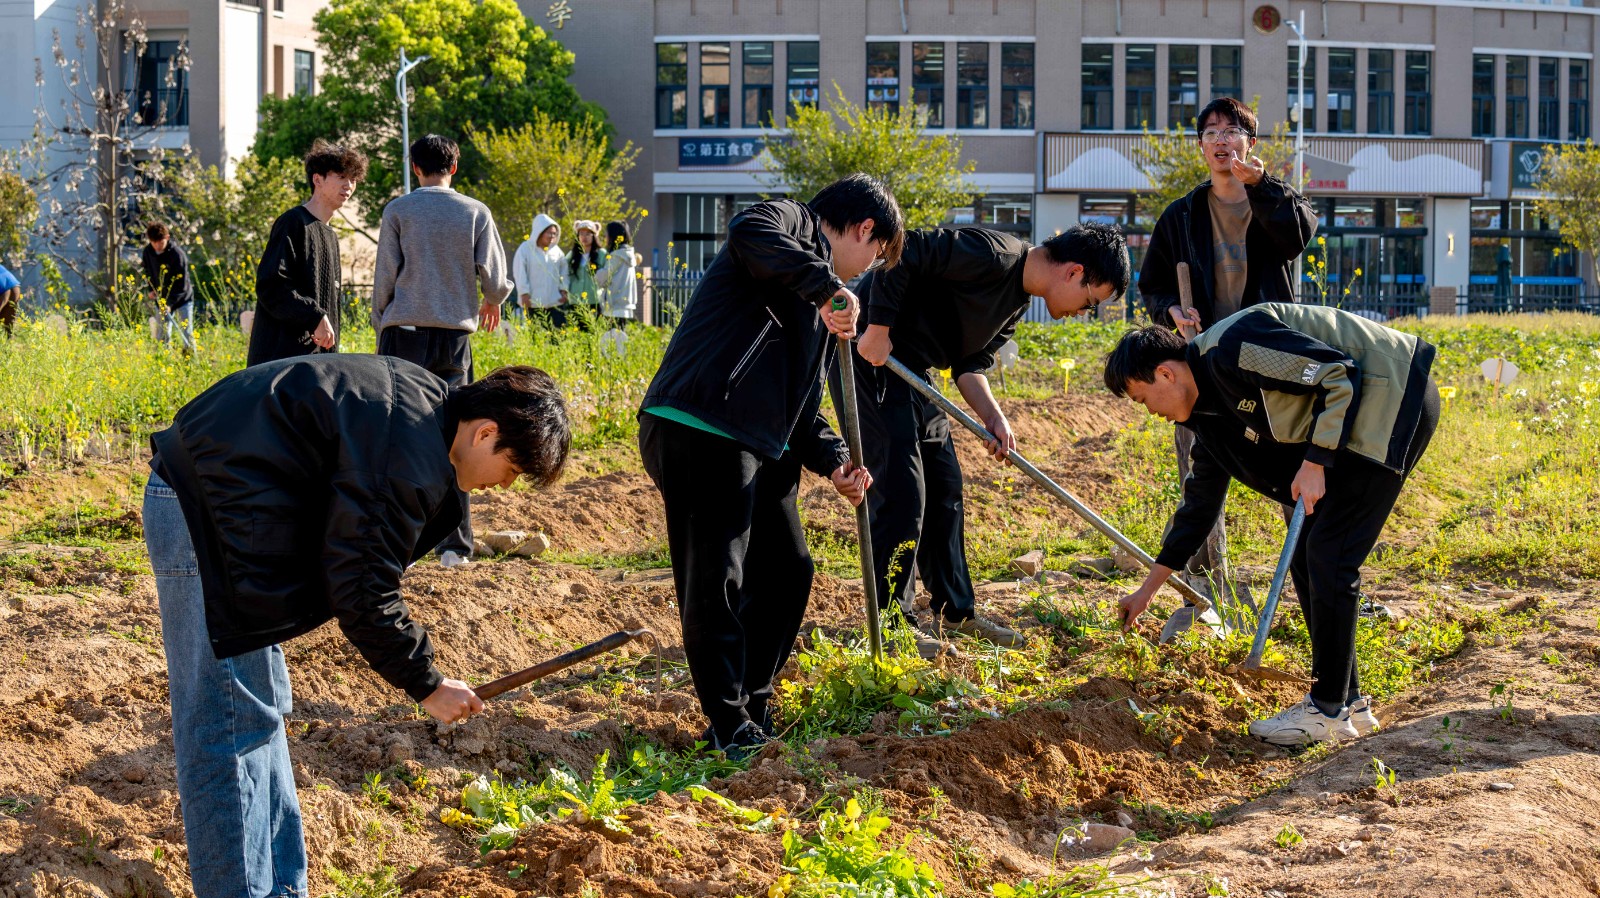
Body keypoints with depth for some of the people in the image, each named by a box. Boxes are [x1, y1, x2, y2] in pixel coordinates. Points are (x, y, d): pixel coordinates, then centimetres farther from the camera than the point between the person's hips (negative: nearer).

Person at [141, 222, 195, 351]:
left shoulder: (177, 254, -22)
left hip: (182, 298, -4)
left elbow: (182, 284, -22)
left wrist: (170, 304, -29)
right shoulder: (148, 252, -6)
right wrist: (151, 290, 0)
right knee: (163, 335, 4)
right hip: (161, 299, 4)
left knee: (187, 334, -7)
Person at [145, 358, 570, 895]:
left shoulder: (420, 399, 8)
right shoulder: (408, 459, -23)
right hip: (206, 510, -11)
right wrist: (427, 685, -8)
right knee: (231, 728, -8)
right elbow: (362, 594, -18)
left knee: (262, 708, 17)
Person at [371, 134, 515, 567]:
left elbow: (385, 277, 0)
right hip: (455, 335, 1)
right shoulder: (476, 213, 4)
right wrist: (492, 301, 24)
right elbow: (495, 276, 1)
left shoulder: (398, 211, 1)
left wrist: (380, 329, 11)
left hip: (405, 331, -1)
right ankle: (455, 544, 2)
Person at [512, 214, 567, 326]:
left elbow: (563, 269, 15)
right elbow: (519, 272, -5)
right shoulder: (525, 249, -3)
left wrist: (563, 289, 7)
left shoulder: (556, 249, 9)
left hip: (556, 301, 4)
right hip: (534, 302, -4)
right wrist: (524, 293, -10)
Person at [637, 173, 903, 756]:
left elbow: (800, 401, 26)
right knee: (716, 585, -6)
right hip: (697, 433, -10)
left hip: (759, 447, 10)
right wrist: (826, 286, -25)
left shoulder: (819, 304, 27)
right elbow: (749, 233, -27)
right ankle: (730, 729, 0)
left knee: (788, 571, 16)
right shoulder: (792, 223, 0)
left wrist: (832, 460, 9)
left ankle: (753, 706, 28)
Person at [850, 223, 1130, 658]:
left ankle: (955, 611, 24)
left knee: (944, 489, 14)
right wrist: (878, 332, -25)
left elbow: (970, 363, 11)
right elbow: (902, 250, -27)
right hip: (871, 355, -10)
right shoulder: (993, 256, -22)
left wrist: (993, 418, -5)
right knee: (902, 491, -11)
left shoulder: (1018, 303, 9)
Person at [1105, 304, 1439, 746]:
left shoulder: (1231, 348, -20)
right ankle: (1348, 701, 16)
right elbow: (1200, 502, 20)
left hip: (1396, 399, -10)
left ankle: (1329, 710, -3)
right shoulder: (1208, 409, 10)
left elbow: (1339, 372, -22)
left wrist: (1314, 461, -20)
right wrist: (1147, 589, 24)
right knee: (1305, 557, 9)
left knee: (1327, 556, -10)